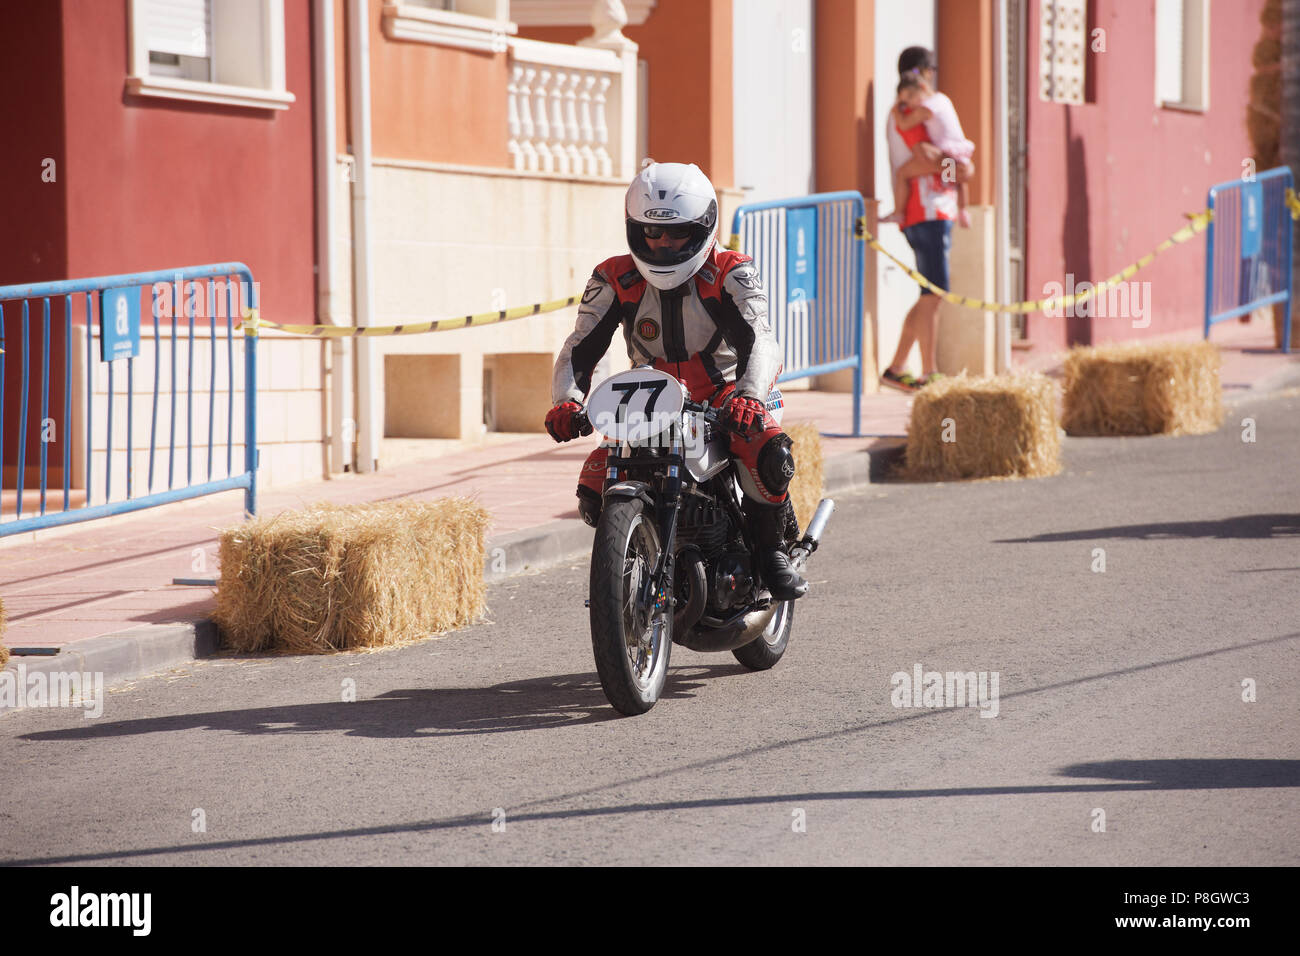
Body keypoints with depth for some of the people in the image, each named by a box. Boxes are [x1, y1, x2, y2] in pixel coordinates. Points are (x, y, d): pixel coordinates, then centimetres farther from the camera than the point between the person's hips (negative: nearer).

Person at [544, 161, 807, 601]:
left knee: (768, 453, -34)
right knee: (595, 490, -18)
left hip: (723, 397, -3)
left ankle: (770, 548, -8)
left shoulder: (731, 275, -11)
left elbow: (760, 341, -26)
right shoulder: (615, 281, -4)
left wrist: (749, 396, -47)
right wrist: (566, 401, -32)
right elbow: (580, 348, -10)